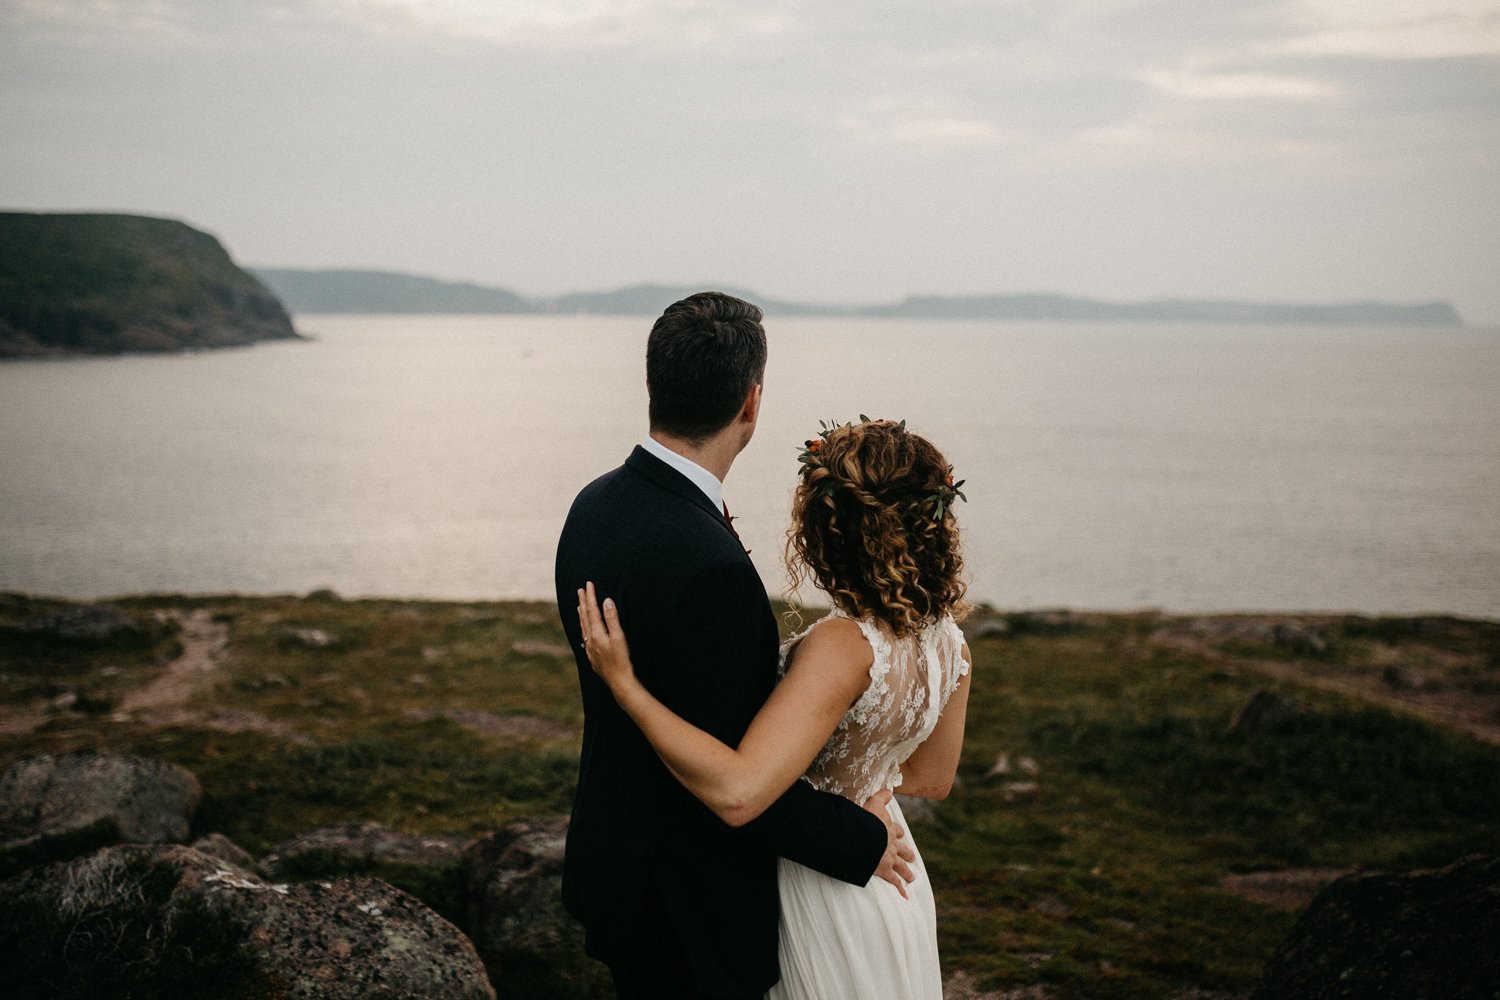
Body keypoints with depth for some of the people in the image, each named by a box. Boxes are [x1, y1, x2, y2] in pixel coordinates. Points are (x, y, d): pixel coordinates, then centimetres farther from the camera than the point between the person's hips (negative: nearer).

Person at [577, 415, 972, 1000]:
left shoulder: (843, 646, -34)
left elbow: (736, 793, -41)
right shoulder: (947, 641, -10)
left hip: (826, 893, -7)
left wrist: (623, 682, -36)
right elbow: (930, 780, 5)